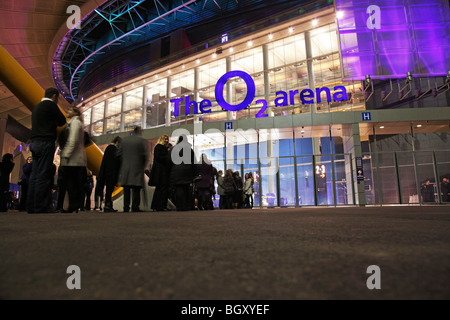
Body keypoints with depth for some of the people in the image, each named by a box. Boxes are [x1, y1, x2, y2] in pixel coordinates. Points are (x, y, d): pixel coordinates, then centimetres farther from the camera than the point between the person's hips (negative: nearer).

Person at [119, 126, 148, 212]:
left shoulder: (124, 140, 9)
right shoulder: (142, 140, -4)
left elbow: (119, 153, 10)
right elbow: (145, 154, -8)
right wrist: (144, 166, 7)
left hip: (125, 168, 4)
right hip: (137, 167, -4)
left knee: (126, 189, 9)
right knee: (136, 189, -1)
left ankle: (126, 207, 10)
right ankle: (135, 207, -2)